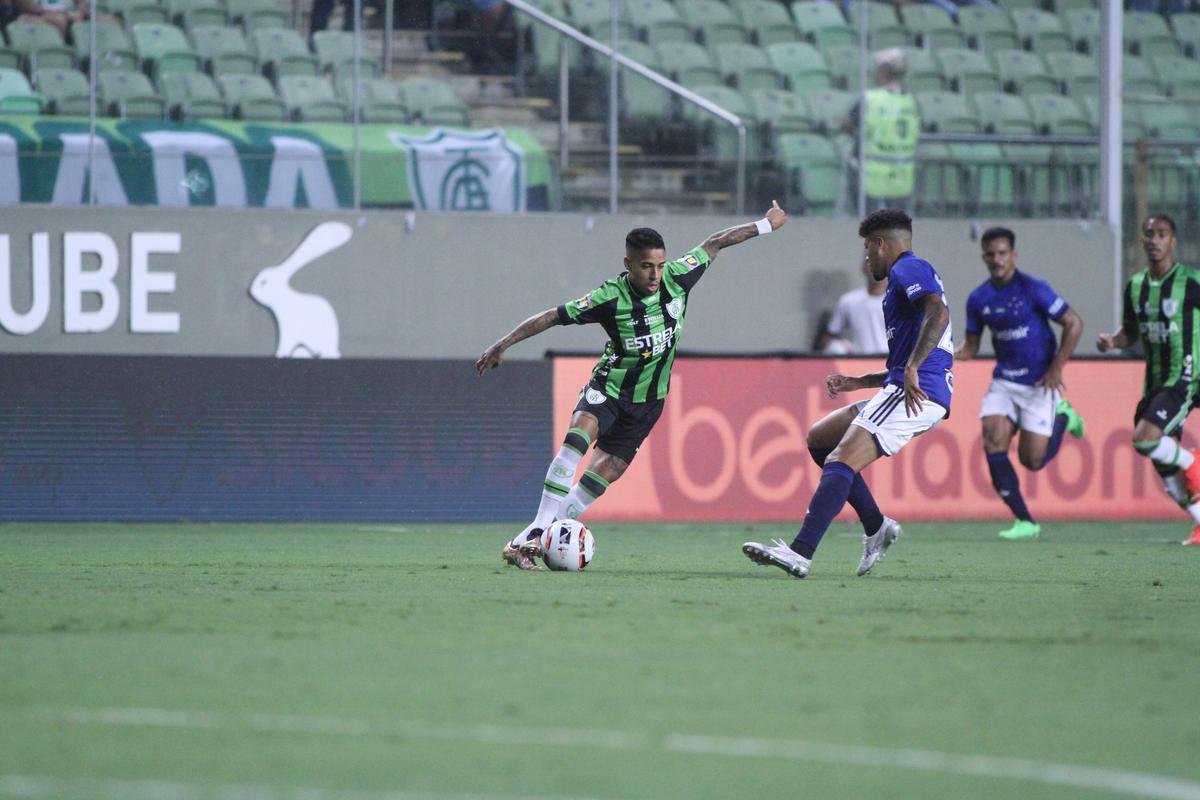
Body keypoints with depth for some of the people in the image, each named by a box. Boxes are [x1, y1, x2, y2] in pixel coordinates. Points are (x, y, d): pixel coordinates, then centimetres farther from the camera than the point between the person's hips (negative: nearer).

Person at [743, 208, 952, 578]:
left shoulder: (908, 269, -2)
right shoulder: (907, 274, 29)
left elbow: (939, 313, -24)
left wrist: (912, 369, -31)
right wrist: (859, 382, 27)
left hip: (918, 393, -11)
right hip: (912, 391, 11)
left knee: (841, 461, -21)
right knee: (819, 438, 18)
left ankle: (800, 552, -33)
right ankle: (876, 527, 10)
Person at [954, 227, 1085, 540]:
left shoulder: (1033, 289, -15)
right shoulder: (978, 299, 1)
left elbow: (1074, 324, -11)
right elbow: (971, 346, 9)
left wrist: (1056, 369, -15)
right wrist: (946, 358, -13)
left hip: (1040, 383, -4)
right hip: (1004, 382, 5)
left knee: (1033, 460, -6)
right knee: (994, 444, -15)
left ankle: (1062, 417, 25)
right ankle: (1025, 522, -5)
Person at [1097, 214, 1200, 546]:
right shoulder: (1135, 286, 8)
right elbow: (1131, 331, 20)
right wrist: (1112, 341, -2)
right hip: (1155, 380, 7)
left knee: (1144, 439, -23)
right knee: (1163, 464, 4)